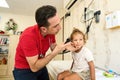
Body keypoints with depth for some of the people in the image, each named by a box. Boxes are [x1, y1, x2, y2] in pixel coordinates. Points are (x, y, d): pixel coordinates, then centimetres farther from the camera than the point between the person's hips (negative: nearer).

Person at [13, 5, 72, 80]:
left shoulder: (51, 31, -15)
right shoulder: (28, 36, -34)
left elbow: (54, 48, -1)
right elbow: (34, 67, -29)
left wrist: (65, 48, -19)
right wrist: (55, 53, -33)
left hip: (40, 65, 6)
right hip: (24, 70, -6)